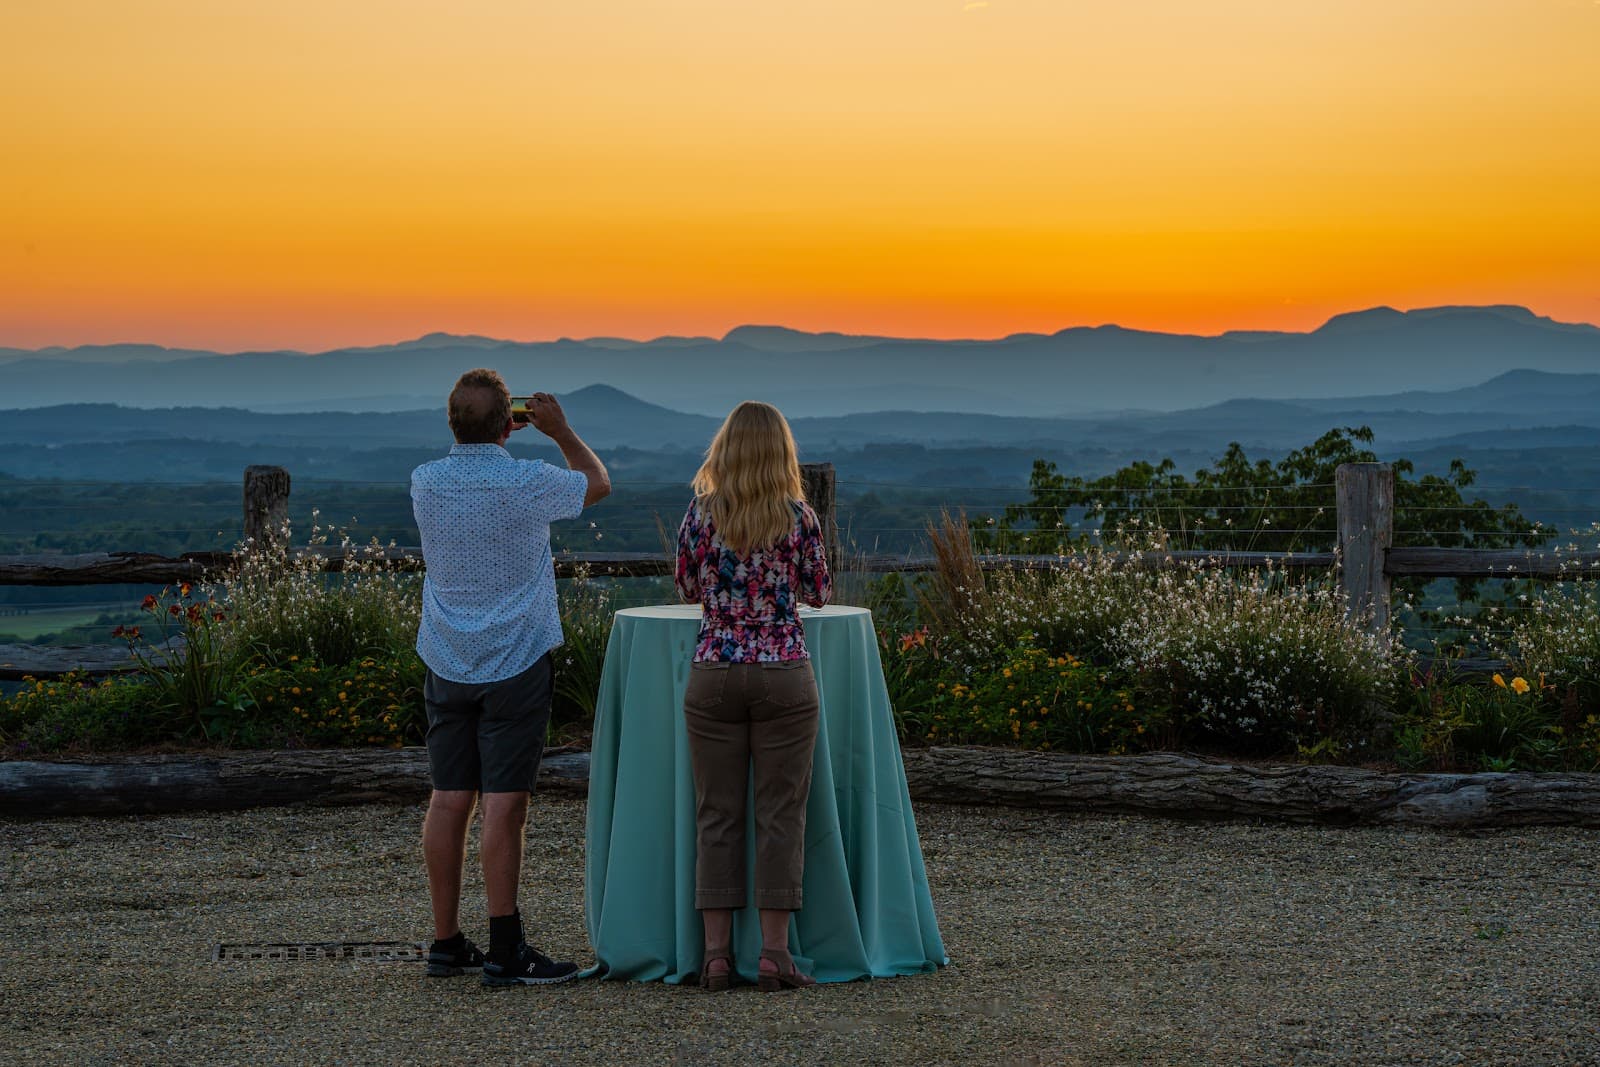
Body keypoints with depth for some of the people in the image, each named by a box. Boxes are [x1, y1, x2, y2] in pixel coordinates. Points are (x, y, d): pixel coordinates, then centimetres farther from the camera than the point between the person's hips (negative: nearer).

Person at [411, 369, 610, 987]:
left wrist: (490, 436, 25)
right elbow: (598, 482, 7)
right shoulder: (527, 483, -13)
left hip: (446, 664, 5)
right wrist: (558, 429, 16)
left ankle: (447, 943, 13)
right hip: (514, 664, -5)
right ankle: (504, 952, -4)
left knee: (450, 799, 7)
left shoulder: (425, 483, 0)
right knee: (504, 802, -5)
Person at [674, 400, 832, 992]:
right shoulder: (799, 516, -3)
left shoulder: (701, 513, 0)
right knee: (780, 814, 3)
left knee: (716, 815, 6)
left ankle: (717, 952, 6)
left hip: (713, 673, 1)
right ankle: (774, 953, 2)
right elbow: (819, 593, 9)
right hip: (784, 672, -1)